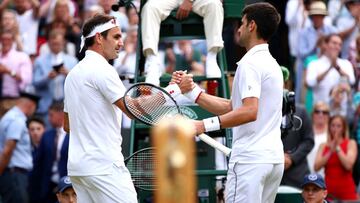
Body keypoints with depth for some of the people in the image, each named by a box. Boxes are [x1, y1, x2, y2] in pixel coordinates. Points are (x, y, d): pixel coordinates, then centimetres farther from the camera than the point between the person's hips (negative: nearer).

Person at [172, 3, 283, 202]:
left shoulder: (249, 64, -10)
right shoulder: (271, 64, 20)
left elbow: (249, 111, -24)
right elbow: (231, 107, 19)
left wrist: (206, 125, -26)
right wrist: (191, 90, 17)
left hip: (250, 158, -10)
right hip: (273, 158, 10)